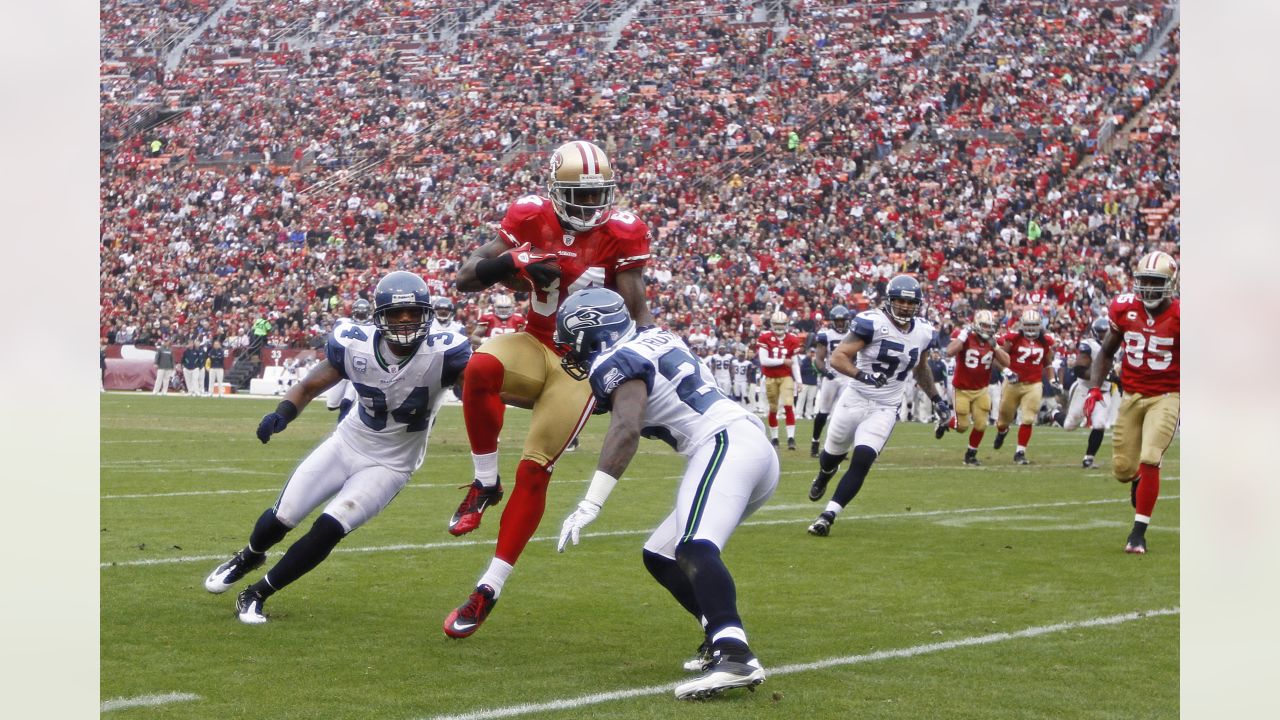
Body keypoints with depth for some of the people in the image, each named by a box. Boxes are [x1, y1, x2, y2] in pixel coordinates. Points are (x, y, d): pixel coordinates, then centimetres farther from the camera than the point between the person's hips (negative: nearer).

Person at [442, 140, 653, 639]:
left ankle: (489, 590, -2)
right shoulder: (531, 218, -5)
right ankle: (485, 484, -13)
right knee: (482, 367, -34)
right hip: (537, 347, 2)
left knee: (534, 468, -11)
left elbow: (636, 312, -4)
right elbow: (465, 278, -7)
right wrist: (510, 264, -26)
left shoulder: (621, 233, -9)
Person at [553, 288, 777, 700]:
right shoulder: (652, 341, 22)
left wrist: (590, 505, -28)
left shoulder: (618, 362, -5)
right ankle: (723, 639, 6)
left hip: (726, 444, -10)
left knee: (694, 548, -30)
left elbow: (627, 429, -22)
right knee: (661, 556, 16)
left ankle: (734, 657, -48)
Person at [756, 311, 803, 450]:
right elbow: (763, 360, -15)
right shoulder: (765, 338, -7)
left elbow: (795, 363, 2)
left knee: (788, 406, -14)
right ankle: (774, 438, 22)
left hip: (786, 377, 0)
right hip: (771, 378, 0)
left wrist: (798, 381, -4)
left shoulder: (792, 339, 0)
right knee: (773, 409, 8)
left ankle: (791, 437, -15)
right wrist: (783, 361, -14)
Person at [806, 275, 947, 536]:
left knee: (862, 462, -16)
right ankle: (824, 475, 55)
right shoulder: (873, 323, -17)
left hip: (885, 409, 2)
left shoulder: (922, 332, 1)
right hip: (855, 400, -2)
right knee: (833, 454, 18)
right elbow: (837, 358, -20)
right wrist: (861, 375, -36)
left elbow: (920, 366, 23)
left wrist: (935, 398, 24)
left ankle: (828, 515, -9)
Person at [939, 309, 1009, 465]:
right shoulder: (964, 336, -16)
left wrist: (994, 345, -18)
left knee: (981, 424, -1)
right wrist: (963, 336, -33)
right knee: (962, 426, 0)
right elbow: (949, 352, -34)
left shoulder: (992, 342, 0)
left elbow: (1006, 363, -8)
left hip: (981, 390, 4)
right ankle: (944, 423, 34)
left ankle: (971, 454, 19)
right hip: (962, 390, -4)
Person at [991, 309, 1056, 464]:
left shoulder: (1046, 341, 4)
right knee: (1005, 417, 12)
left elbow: (1048, 363, 17)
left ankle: (1020, 453, 2)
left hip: (1034, 385, 1)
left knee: (1028, 420, -8)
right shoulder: (1012, 338, -9)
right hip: (1013, 383, -1)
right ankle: (1002, 432, 49)